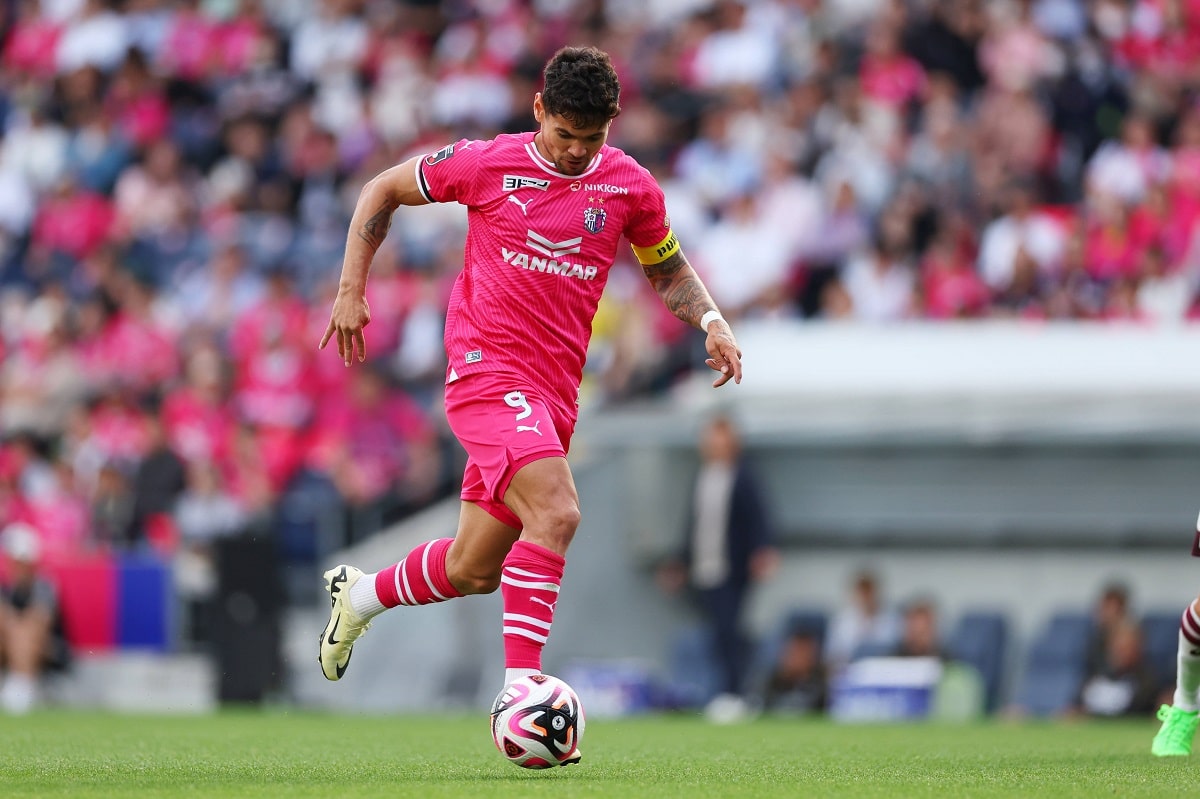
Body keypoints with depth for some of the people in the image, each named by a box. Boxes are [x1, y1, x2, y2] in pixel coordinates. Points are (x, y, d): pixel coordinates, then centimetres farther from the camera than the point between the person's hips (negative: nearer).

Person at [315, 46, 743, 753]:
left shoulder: (631, 186, 6)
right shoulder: (487, 164, -4)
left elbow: (668, 269, 22)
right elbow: (382, 191, 10)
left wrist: (711, 321, 2)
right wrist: (352, 291, 3)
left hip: (554, 392, 5)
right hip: (487, 370, -5)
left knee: (474, 571, 12)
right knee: (556, 513, -27)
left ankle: (361, 595, 40)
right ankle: (520, 688, -27)